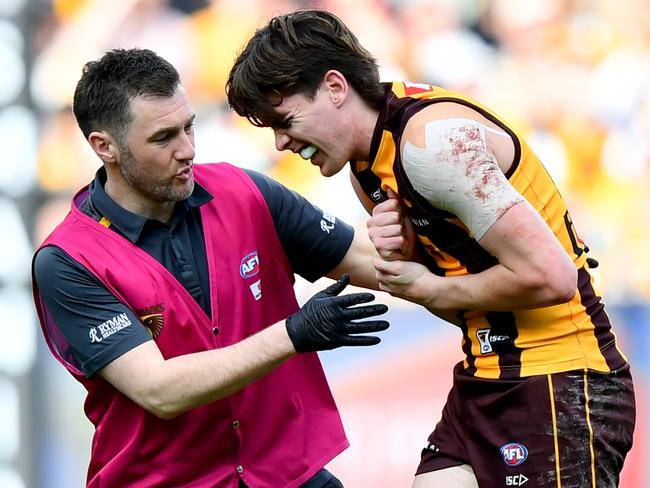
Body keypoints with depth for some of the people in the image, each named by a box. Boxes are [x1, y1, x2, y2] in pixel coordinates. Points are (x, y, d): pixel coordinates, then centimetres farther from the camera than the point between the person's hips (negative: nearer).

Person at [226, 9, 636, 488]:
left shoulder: (433, 139, -18)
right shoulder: (367, 169, 11)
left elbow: (549, 277, -23)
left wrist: (431, 290, -10)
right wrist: (404, 256, -7)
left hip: (559, 389, -9)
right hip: (485, 381, 9)